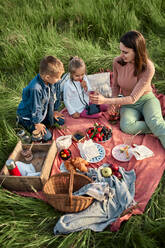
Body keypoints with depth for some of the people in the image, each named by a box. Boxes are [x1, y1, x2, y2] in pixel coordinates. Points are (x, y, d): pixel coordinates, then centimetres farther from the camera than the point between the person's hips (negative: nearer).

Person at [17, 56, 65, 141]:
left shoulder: (55, 81, -17)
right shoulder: (35, 89, -39)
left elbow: (56, 96, 2)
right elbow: (36, 108, -26)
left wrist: (54, 111, 10)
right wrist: (37, 123, -12)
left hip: (44, 111, 7)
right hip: (29, 115, -7)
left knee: (61, 121, 5)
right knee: (46, 136, -8)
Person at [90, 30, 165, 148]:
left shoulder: (148, 68, -23)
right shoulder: (117, 62, -12)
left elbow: (133, 98, -25)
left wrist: (106, 100, -31)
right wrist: (113, 100, -15)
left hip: (146, 100, -2)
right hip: (128, 104, 2)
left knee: (155, 122, -34)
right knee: (126, 126, -30)